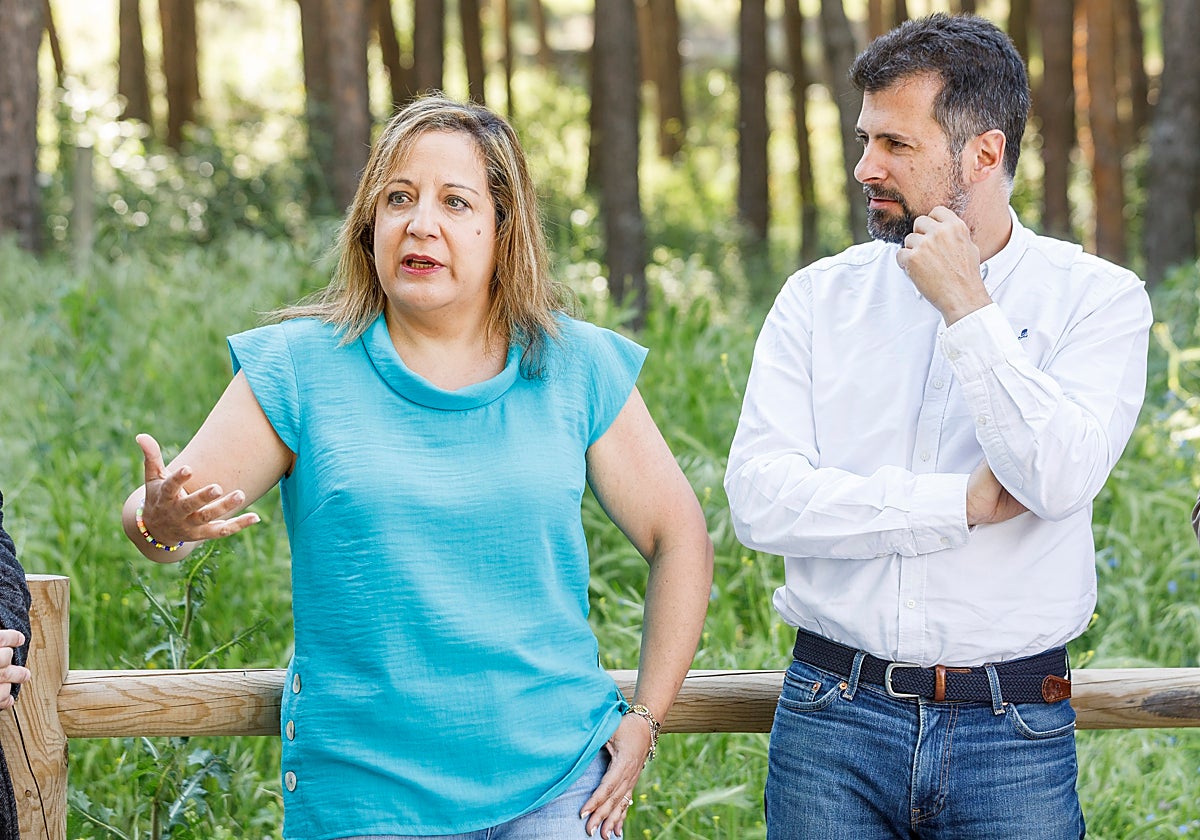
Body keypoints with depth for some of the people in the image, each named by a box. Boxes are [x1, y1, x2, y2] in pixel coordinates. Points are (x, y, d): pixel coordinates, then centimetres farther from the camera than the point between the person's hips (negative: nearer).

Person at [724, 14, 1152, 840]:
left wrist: (967, 307, -14)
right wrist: (964, 503, -12)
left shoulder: (1098, 298, -2)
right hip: (833, 717, 2)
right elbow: (758, 499, -8)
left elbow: (1061, 479, -18)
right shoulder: (820, 297, 3)